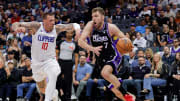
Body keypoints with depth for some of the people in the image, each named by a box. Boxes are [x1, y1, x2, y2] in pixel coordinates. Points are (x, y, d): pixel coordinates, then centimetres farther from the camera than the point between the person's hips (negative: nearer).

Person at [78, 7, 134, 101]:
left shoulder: (110, 27, -15)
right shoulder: (90, 26, -12)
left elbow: (124, 38, -3)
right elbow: (80, 41, -19)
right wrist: (92, 48, -35)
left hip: (113, 56, -5)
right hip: (100, 59, 5)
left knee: (105, 73, -32)